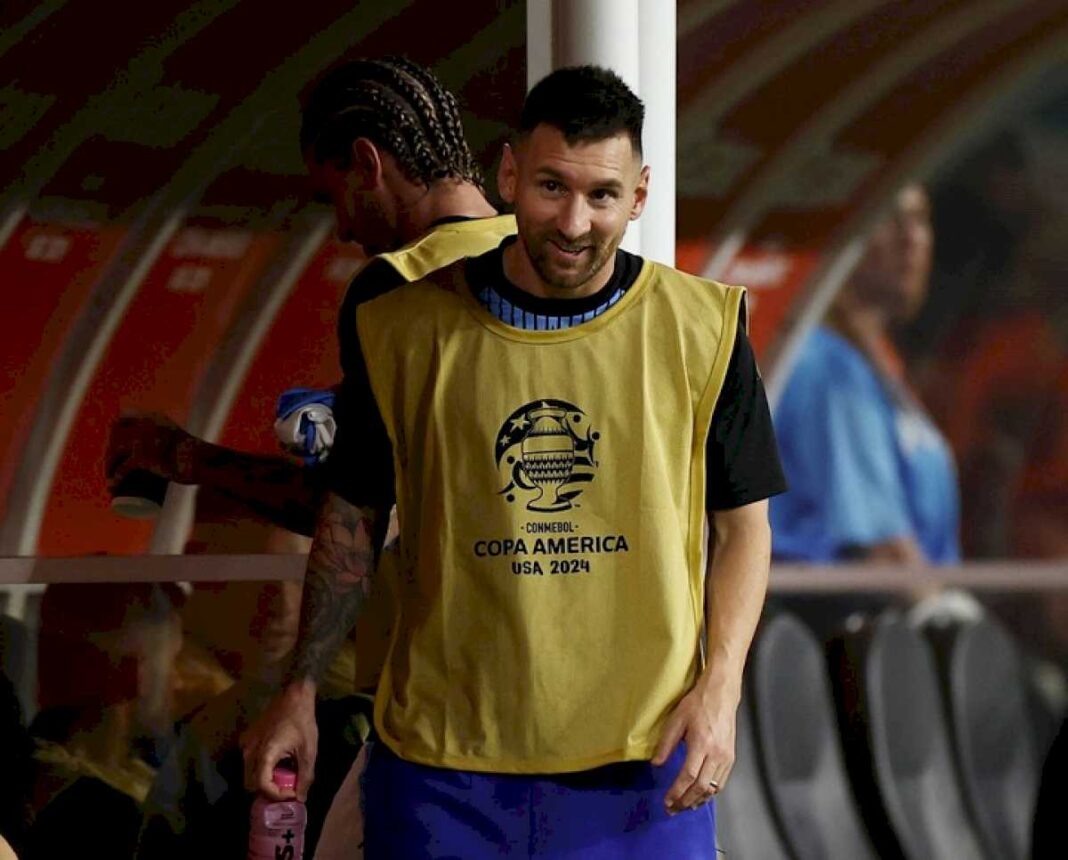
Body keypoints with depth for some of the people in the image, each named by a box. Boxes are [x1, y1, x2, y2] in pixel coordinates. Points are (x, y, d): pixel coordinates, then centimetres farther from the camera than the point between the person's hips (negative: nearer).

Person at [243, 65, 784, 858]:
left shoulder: (701, 330, -1)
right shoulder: (404, 330, -1)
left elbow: (743, 524, 6)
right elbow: (354, 518, 9)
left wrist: (718, 688, -5)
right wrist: (302, 691, 5)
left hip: (642, 762, 0)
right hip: (442, 761, 0)